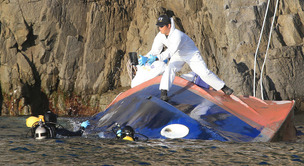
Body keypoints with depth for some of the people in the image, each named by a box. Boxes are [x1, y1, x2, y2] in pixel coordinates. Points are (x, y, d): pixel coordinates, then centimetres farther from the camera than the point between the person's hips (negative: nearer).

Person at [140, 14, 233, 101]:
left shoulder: (177, 35, -38)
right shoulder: (160, 36, -15)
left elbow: (170, 52, -47)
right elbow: (155, 50, -11)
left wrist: (157, 58, -58)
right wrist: (145, 58, -29)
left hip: (192, 54, -5)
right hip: (178, 56, 5)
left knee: (204, 72, -9)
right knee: (170, 68, -24)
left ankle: (223, 88, 6)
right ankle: (163, 92, -27)